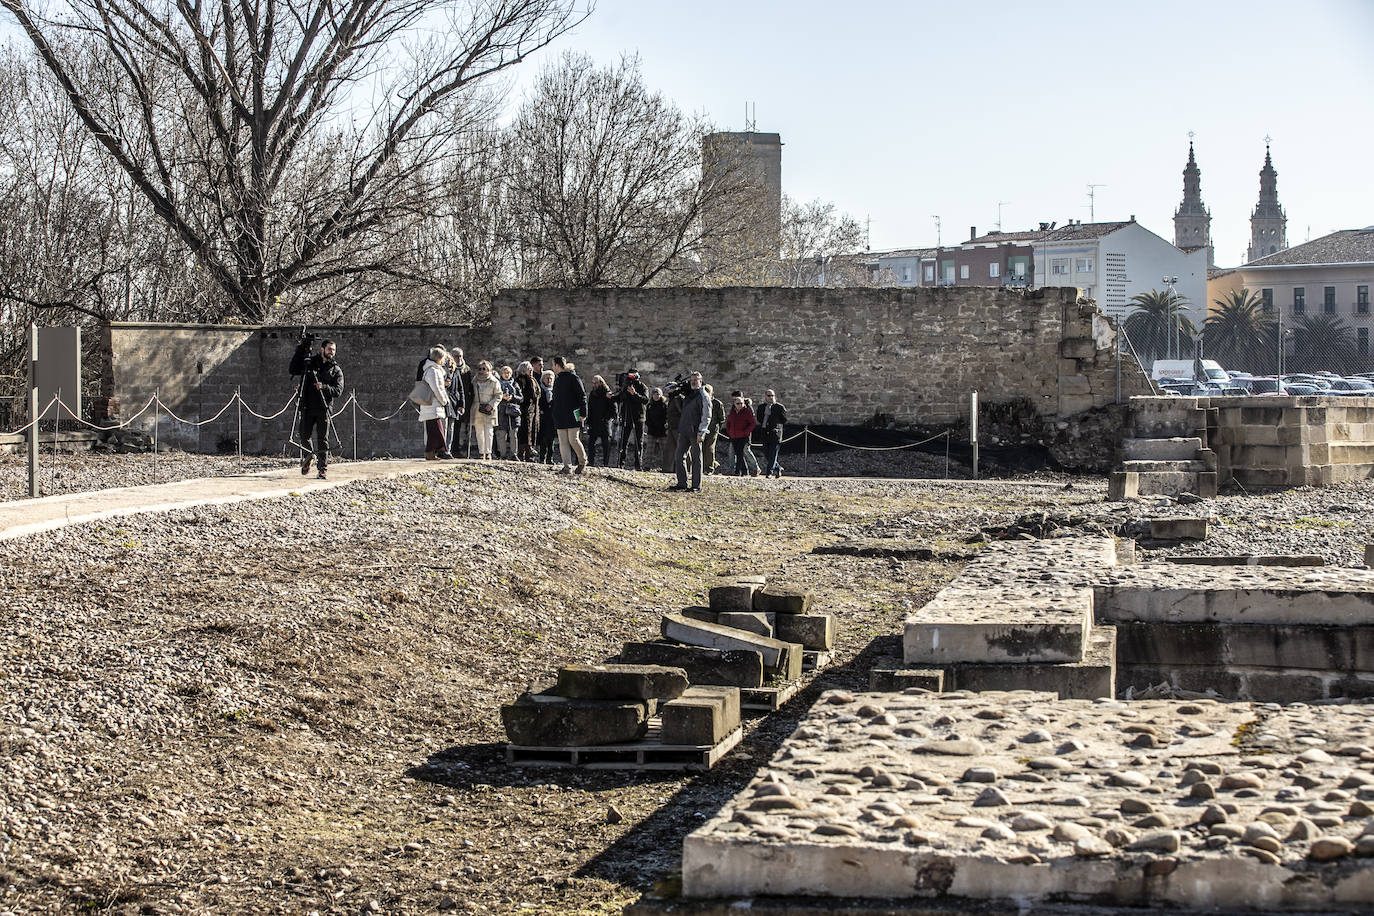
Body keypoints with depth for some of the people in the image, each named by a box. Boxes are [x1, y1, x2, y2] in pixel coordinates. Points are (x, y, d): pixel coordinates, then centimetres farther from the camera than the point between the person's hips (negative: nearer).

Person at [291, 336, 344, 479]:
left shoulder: (336, 370, 10)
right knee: (304, 436, -2)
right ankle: (307, 458, 26)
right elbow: (293, 370, 6)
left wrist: (324, 387, -18)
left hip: (323, 409, -1)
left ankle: (323, 469, -1)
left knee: (322, 440, -3)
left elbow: (338, 390, 1)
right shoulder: (309, 363, 12)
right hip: (307, 407, 1)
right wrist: (300, 350, 2)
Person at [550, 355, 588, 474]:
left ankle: (583, 461, 13)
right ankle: (567, 467, -1)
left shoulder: (573, 378, -7)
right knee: (563, 442, 0)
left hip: (572, 415, -7)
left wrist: (582, 413, -14)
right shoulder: (557, 379, 17)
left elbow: (582, 396, -9)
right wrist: (555, 413, 20)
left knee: (573, 440, -8)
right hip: (560, 417, 7)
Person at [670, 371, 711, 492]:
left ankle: (696, 486, 2)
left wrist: (701, 432, -19)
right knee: (680, 457, 7)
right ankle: (682, 483, 14)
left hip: (695, 432, -8)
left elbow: (707, 417, -12)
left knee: (696, 459, -2)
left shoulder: (704, 396, -7)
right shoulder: (689, 395, 16)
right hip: (684, 431, 8)